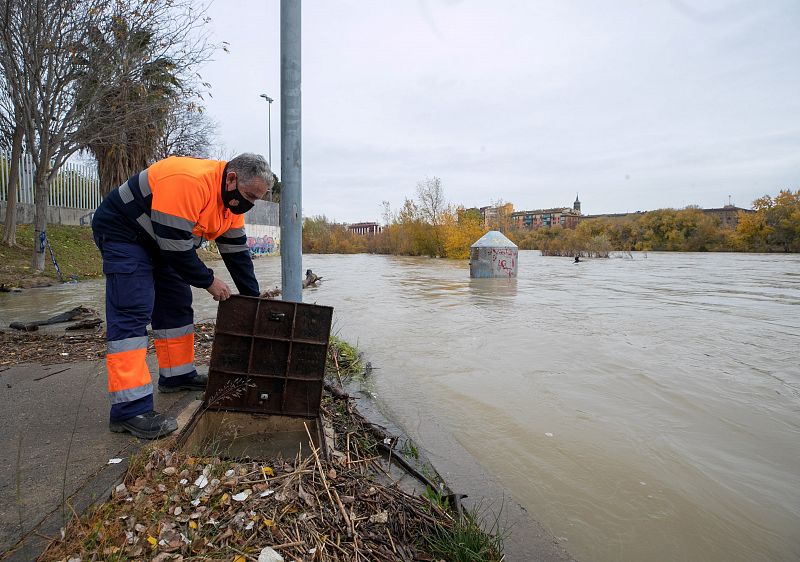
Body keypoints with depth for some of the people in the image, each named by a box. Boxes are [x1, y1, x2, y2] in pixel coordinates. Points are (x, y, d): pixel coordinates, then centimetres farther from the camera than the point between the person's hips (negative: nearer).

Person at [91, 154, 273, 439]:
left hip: (160, 242, 9)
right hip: (121, 231, -9)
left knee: (177, 305, 9)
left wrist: (254, 299, 0)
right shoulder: (189, 182, -32)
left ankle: (178, 375, 22)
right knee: (132, 313, -16)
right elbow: (174, 245, -31)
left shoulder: (233, 199, -4)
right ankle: (129, 408, -17)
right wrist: (208, 281, -19)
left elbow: (237, 252, 1)